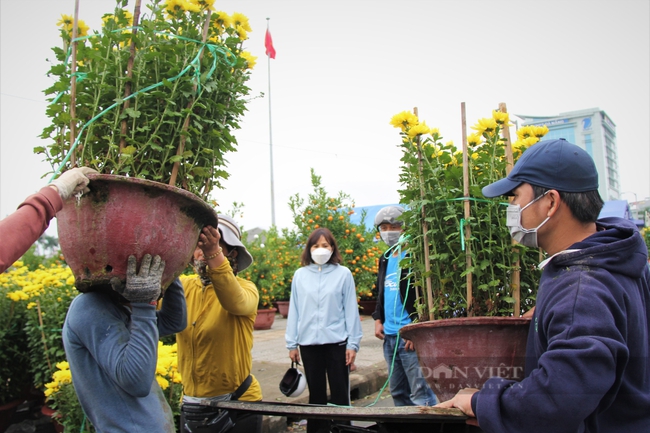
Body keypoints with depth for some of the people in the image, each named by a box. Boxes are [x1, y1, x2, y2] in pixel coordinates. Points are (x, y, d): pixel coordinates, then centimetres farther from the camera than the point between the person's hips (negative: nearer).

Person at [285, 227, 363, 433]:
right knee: (316, 394, 13)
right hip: (309, 343, 2)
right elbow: (294, 311, 5)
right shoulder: (300, 275, 3)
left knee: (340, 393, 7)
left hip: (337, 342, -2)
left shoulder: (343, 273, -2)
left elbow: (351, 310, -2)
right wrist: (292, 343, 4)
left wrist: (353, 343, -4)